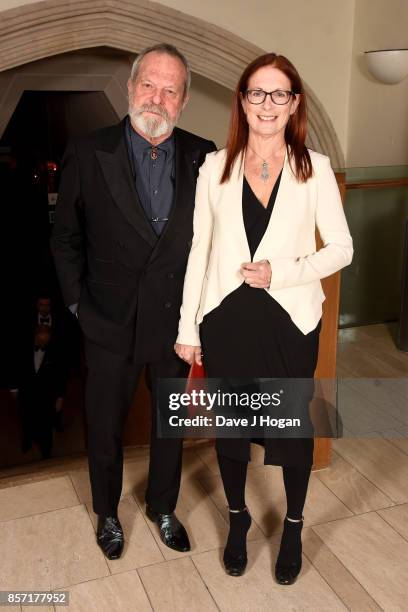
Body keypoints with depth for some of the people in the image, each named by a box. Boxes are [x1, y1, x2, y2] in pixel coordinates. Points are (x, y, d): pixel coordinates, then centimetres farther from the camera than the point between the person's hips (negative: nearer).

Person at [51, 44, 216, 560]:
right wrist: (78, 302, -3)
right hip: (110, 323, -1)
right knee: (105, 425, 16)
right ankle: (107, 512, 43)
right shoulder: (88, 154, -8)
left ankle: (162, 506, 44)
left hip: (176, 320, 2)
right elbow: (65, 239, -1)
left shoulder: (202, 157, -4)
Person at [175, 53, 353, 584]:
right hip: (226, 319, 1)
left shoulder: (315, 168, -3)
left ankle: (293, 526, 38)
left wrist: (282, 272, -17)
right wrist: (187, 327, 1)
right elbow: (199, 250, 2)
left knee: (293, 426, 12)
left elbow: (341, 248, -1)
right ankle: (237, 517, 41)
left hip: (290, 320, -1)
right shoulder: (216, 167, 1)